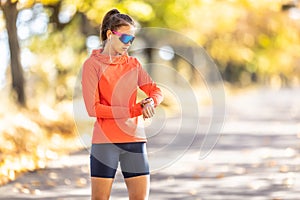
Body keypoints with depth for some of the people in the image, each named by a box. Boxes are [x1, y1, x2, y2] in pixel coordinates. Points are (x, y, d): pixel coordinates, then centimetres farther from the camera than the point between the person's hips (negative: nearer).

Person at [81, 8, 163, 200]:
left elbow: (156, 90, 7)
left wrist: (151, 102, -19)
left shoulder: (133, 64, 13)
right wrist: (134, 110, -15)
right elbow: (93, 108, -11)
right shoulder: (92, 64, -3)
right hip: (104, 141, -4)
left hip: (134, 140, 4)